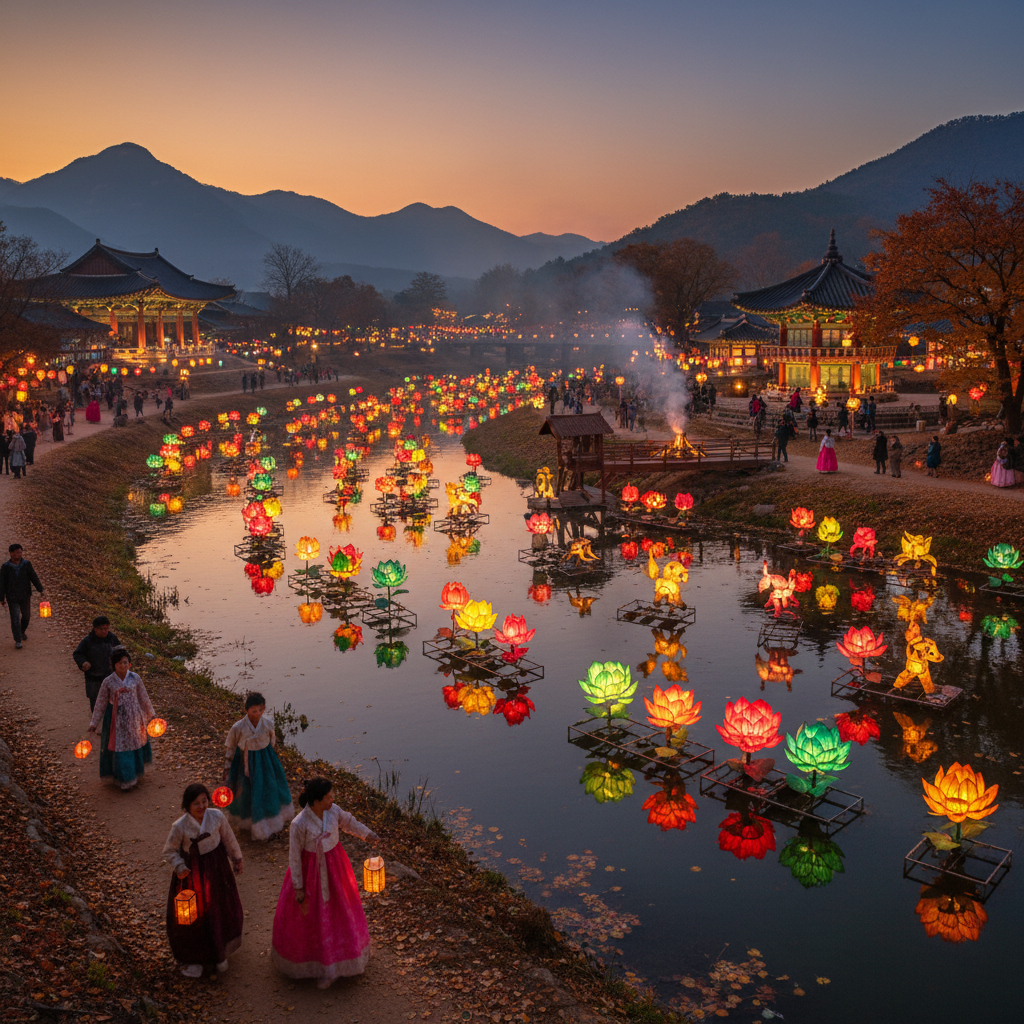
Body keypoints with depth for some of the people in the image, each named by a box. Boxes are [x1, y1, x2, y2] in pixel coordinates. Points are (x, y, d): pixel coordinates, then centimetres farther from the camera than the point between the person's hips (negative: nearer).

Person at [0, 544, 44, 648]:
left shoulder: (26, 564, -6)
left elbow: (33, 577, -1)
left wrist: (40, 589, -6)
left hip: (25, 596, 2)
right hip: (12, 597, -2)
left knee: (26, 616, 15)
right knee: (15, 619, -3)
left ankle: (22, 632, 43)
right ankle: (17, 640, 6)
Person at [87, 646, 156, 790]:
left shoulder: (135, 679, -6)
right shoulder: (108, 682, -10)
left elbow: (144, 698, 4)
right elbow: (100, 703, -1)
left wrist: (151, 715, 10)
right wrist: (94, 723, 2)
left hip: (134, 717, 2)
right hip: (117, 720, -2)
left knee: (135, 745, 15)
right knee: (119, 748, 2)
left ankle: (135, 774, 39)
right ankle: (125, 780, 17)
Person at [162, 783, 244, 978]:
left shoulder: (216, 817, -17)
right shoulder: (180, 827, -23)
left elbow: (228, 839, -1)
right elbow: (169, 851, -10)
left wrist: (237, 859, 9)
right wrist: (179, 867, -26)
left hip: (215, 867, 2)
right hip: (191, 871, -2)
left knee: (219, 908, 18)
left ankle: (220, 953, 43)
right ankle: (193, 958, 36)